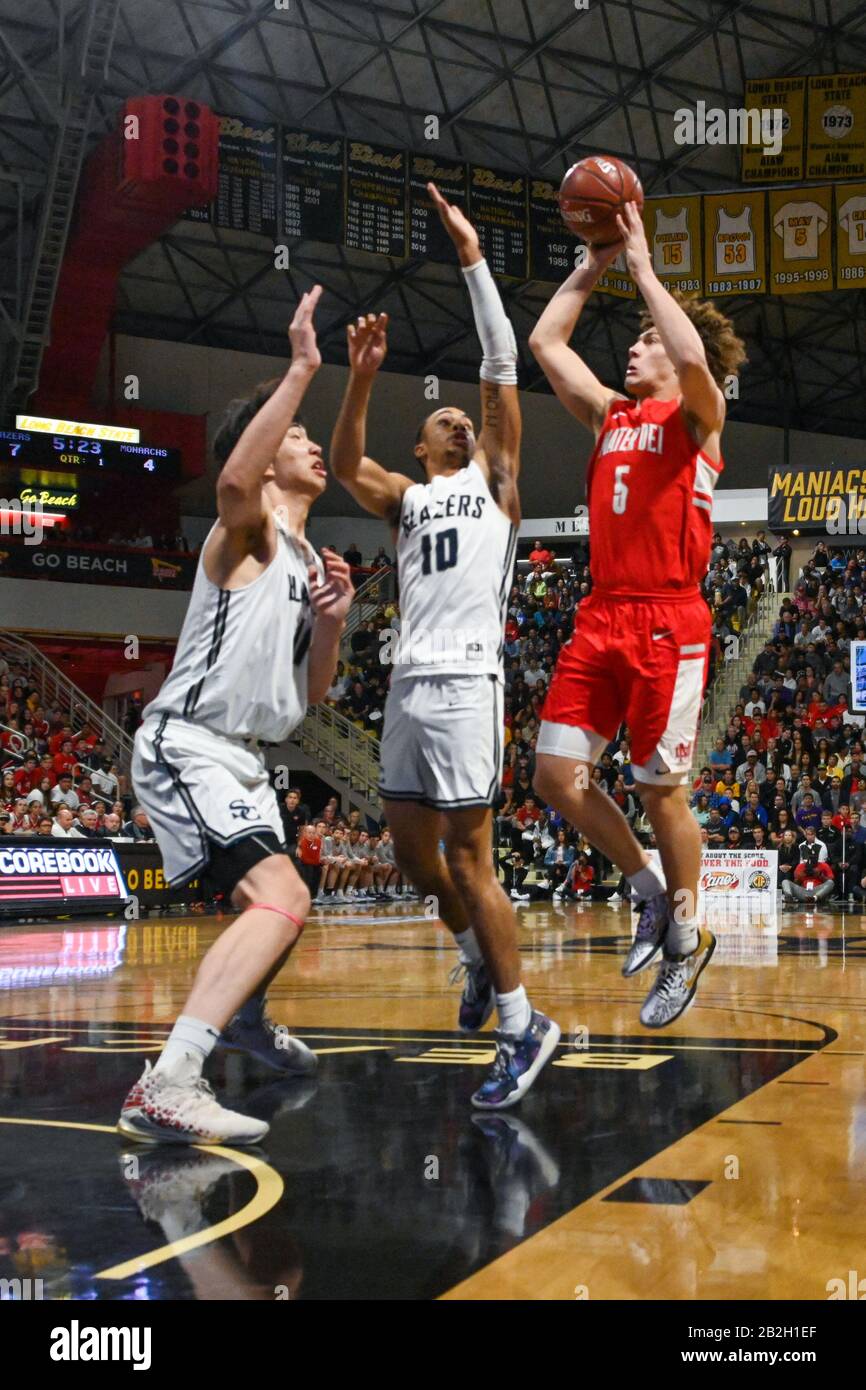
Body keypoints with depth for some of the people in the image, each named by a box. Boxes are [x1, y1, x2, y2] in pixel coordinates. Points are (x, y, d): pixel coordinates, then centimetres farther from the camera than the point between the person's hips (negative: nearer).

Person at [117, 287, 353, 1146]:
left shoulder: (309, 560, 18)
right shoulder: (249, 529, -7)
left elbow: (311, 693, 19)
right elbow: (235, 477, -34)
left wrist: (331, 621, 0)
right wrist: (301, 371, -33)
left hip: (240, 761, 10)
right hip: (188, 746, -10)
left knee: (278, 904, 28)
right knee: (280, 898, -28)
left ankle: (244, 1015, 56)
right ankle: (165, 1087, -37)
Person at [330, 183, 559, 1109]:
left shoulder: (493, 482, 9)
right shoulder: (404, 499, 19)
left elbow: (502, 369, 1)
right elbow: (344, 464, -1)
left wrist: (473, 258, -1)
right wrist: (360, 376, -15)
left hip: (465, 683, -6)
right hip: (407, 683, 6)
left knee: (466, 856, -10)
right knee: (412, 850, 11)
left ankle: (522, 1028, -5)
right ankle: (478, 957, 36)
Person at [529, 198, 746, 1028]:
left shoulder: (697, 417, 1)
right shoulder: (609, 415, 18)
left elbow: (694, 354, -21)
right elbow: (544, 342, 18)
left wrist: (642, 266, -10)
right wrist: (592, 265, 14)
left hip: (667, 624, -6)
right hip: (600, 618, 6)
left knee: (661, 790, 1)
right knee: (557, 777, 0)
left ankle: (684, 941, 19)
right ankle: (652, 892, 20)